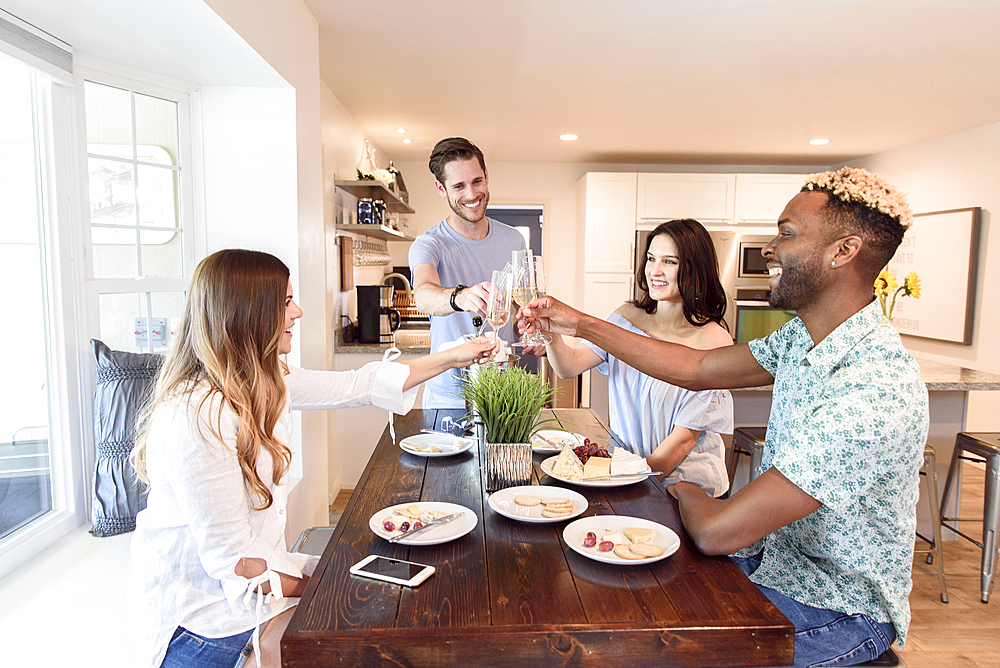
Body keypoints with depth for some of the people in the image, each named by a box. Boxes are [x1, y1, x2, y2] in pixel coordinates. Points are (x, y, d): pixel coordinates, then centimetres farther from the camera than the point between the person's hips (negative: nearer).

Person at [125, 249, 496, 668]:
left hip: (255, 572, 8)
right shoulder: (196, 418, -28)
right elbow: (230, 558, -25)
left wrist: (453, 357, 12)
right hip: (200, 621, -8)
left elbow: (358, 386, 8)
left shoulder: (261, 383, -1)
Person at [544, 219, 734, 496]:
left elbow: (685, 437, -12)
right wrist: (552, 335, -29)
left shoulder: (714, 341, -13)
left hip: (686, 483, -4)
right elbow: (570, 367, -9)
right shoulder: (627, 316, 2)